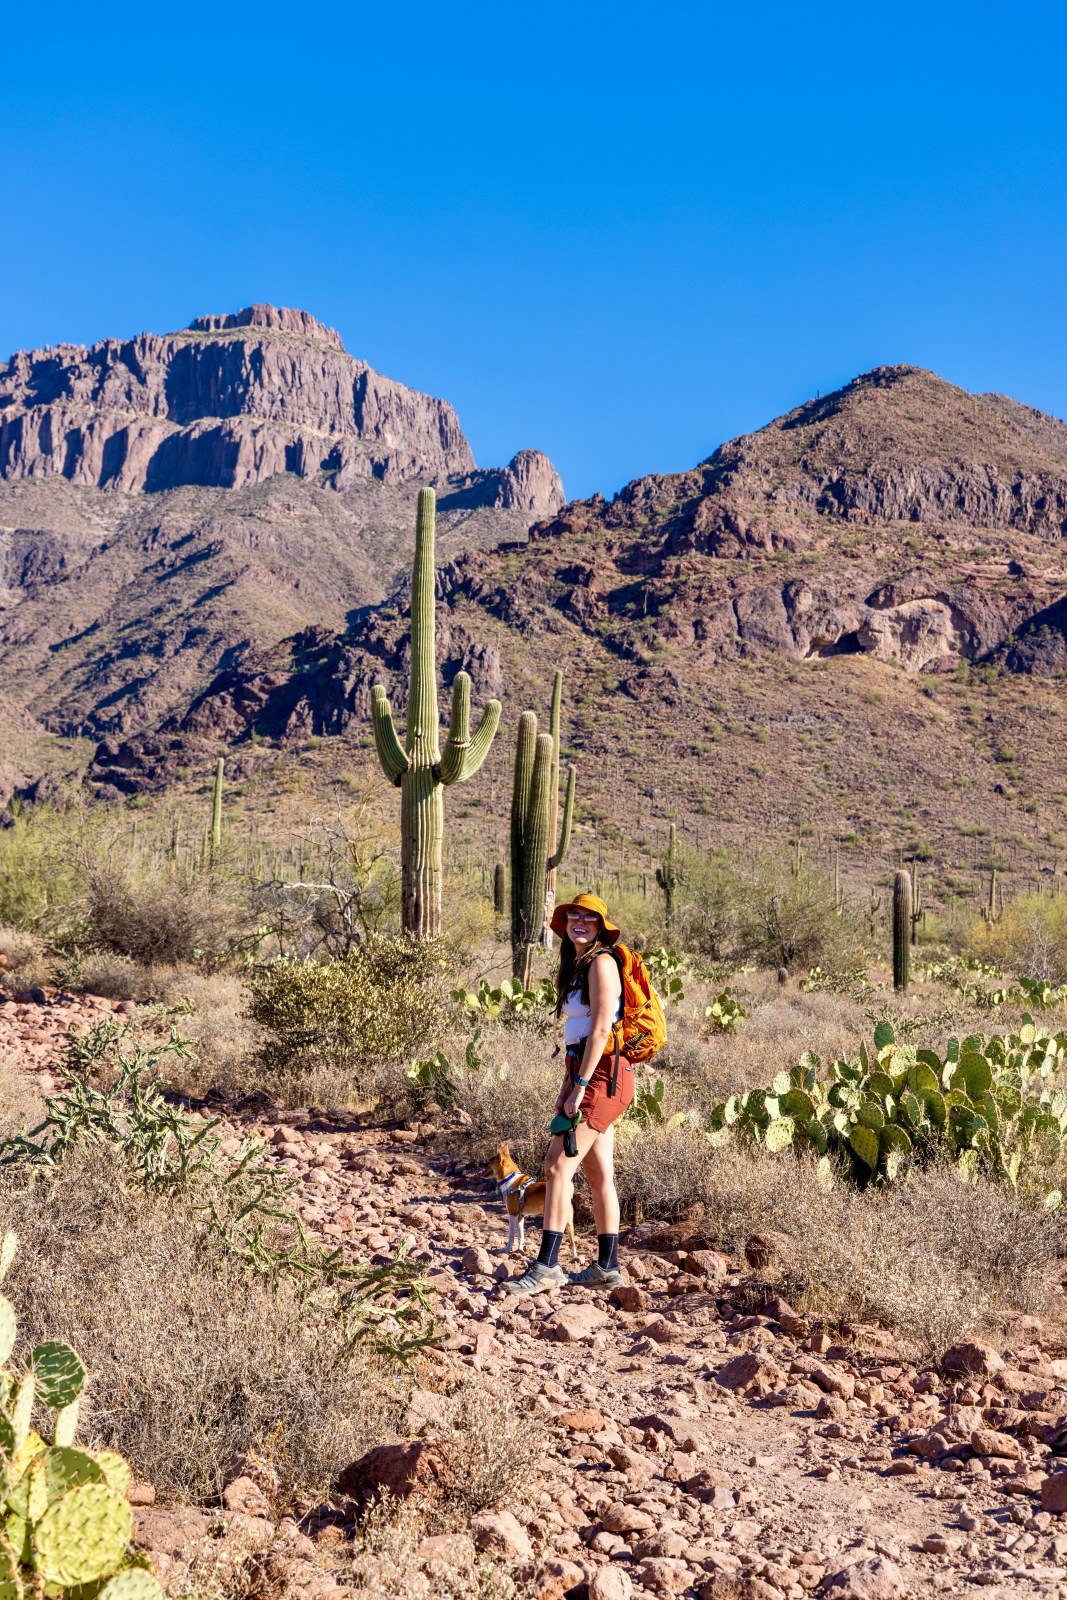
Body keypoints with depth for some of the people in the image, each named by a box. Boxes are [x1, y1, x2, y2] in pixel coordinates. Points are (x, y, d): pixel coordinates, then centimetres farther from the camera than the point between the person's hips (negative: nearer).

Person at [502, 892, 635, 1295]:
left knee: (558, 1166, -12)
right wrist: (568, 1087, 15)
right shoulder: (578, 965, 18)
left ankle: (547, 1266, -10)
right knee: (599, 1173, 11)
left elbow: (601, 1028, -18)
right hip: (585, 1073, 10)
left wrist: (580, 1086, -19)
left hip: (601, 1074, -10)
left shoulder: (601, 962, -11)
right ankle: (607, 1266, 16)